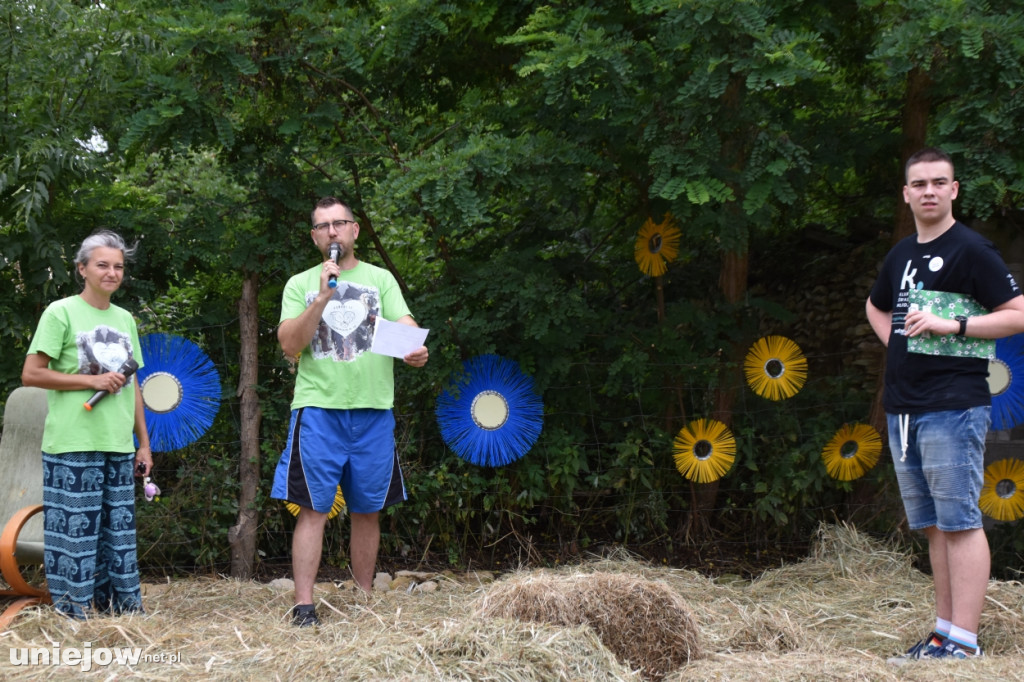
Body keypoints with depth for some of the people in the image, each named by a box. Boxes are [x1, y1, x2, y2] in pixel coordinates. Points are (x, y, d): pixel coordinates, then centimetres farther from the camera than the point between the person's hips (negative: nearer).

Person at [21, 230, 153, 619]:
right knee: (75, 527, -4)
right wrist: (93, 381, -11)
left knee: (120, 526, 8)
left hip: (119, 446, 6)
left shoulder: (125, 319, 16)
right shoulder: (61, 313, -2)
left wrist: (144, 443, 15)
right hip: (73, 445, -6)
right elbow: (31, 374, -7)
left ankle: (121, 604, 16)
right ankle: (74, 608, 3)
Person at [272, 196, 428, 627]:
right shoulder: (300, 284, 10)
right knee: (313, 508, -7)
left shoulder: (381, 279, 13)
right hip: (318, 409, -2)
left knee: (367, 510, 8)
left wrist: (416, 349, -25)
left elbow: (405, 326, -1)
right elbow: (289, 344, -2)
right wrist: (324, 296, -12)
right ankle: (303, 605, -7)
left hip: (374, 410, 2)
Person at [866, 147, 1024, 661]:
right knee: (933, 526, 11)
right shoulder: (901, 254, 16)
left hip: (953, 405, -8)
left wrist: (950, 325, -17)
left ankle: (964, 639, -7)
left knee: (959, 522, -8)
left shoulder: (971, 249, -6)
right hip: (903, 407, 8)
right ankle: (943, 631, 18)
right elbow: (876, 306, 35)